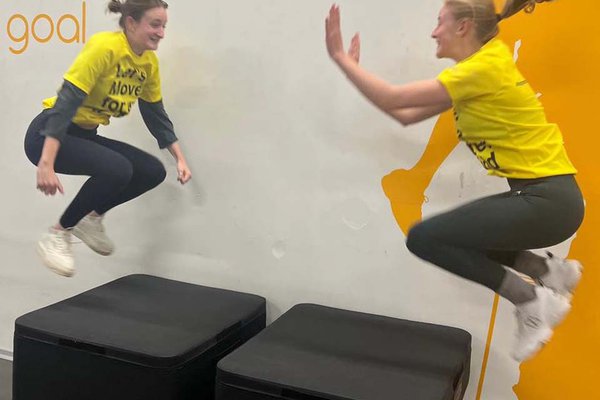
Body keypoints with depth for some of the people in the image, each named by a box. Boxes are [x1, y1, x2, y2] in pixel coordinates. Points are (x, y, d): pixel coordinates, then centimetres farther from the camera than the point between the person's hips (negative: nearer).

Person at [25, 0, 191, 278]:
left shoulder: (149, 63, 1)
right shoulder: (104, 47, -22)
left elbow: (156, 115, 13)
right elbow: (66, 101, -28)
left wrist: (180, 158, 9)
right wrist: (46, 163, -35)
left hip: (85, 135, 8)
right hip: (49, 135, -8)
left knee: (153, 171, -2)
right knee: (117, 169, -30)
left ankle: (91, 218, 16)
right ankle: (58, 235, -11)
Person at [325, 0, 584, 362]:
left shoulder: (482, 69, -16)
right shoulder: (476, 69, 12)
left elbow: (394, 98, -19)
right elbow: (406, 115, 12)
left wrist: (340, 57, -9)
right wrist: (355, 67, 11)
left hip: (548, 201, -10)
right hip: (540, 196, 10)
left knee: (424, 238, -9)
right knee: (457, 236, 22)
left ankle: (532, 300, -3)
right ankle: (551, 271, 17)